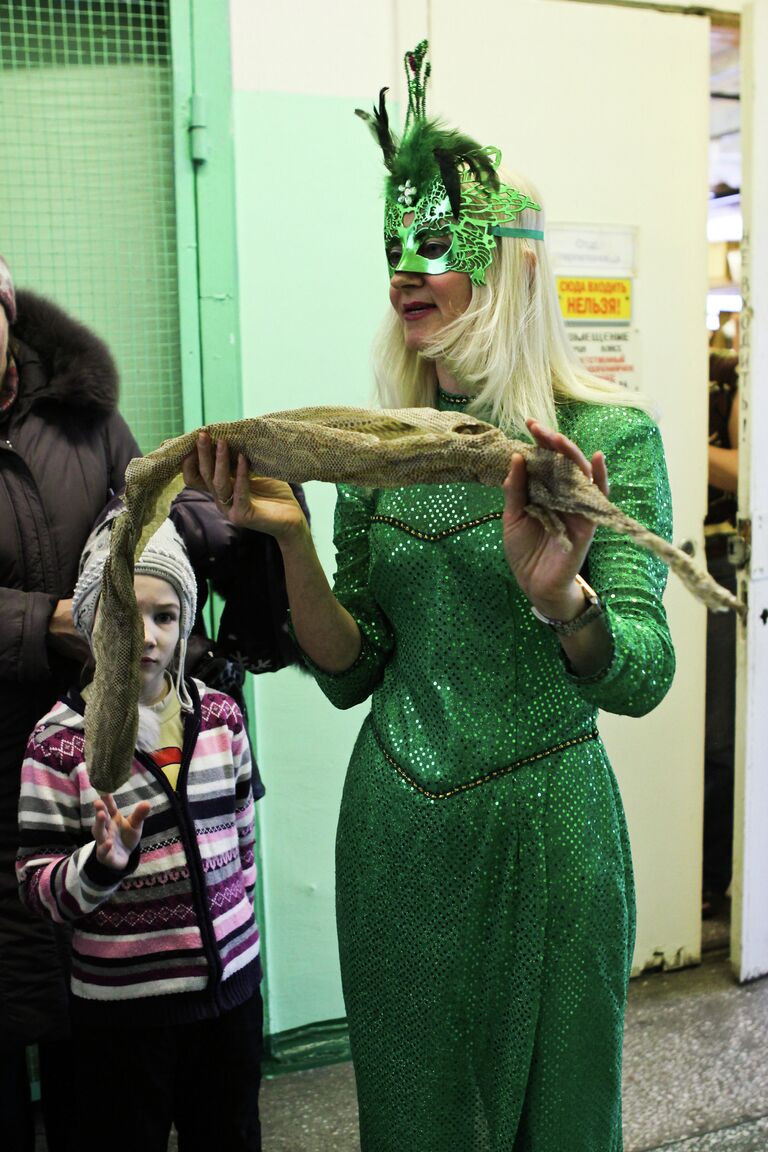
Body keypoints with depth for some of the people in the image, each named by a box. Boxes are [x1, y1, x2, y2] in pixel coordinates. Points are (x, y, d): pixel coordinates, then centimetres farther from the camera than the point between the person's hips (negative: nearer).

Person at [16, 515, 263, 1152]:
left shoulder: (220, 715, -1)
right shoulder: (60, 740, -12)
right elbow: (38, 887, -9)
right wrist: (103, 862, -27)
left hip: (230, 982, 4)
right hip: (123, 1004, -3)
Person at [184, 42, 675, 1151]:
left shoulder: (607, 436, -12)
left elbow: (640, 676, -20)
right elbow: (350, 674, -1)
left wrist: (559, 598, -40)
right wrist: (290, 539, -16)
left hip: (540, 826, -3)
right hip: (394, 823, 4)